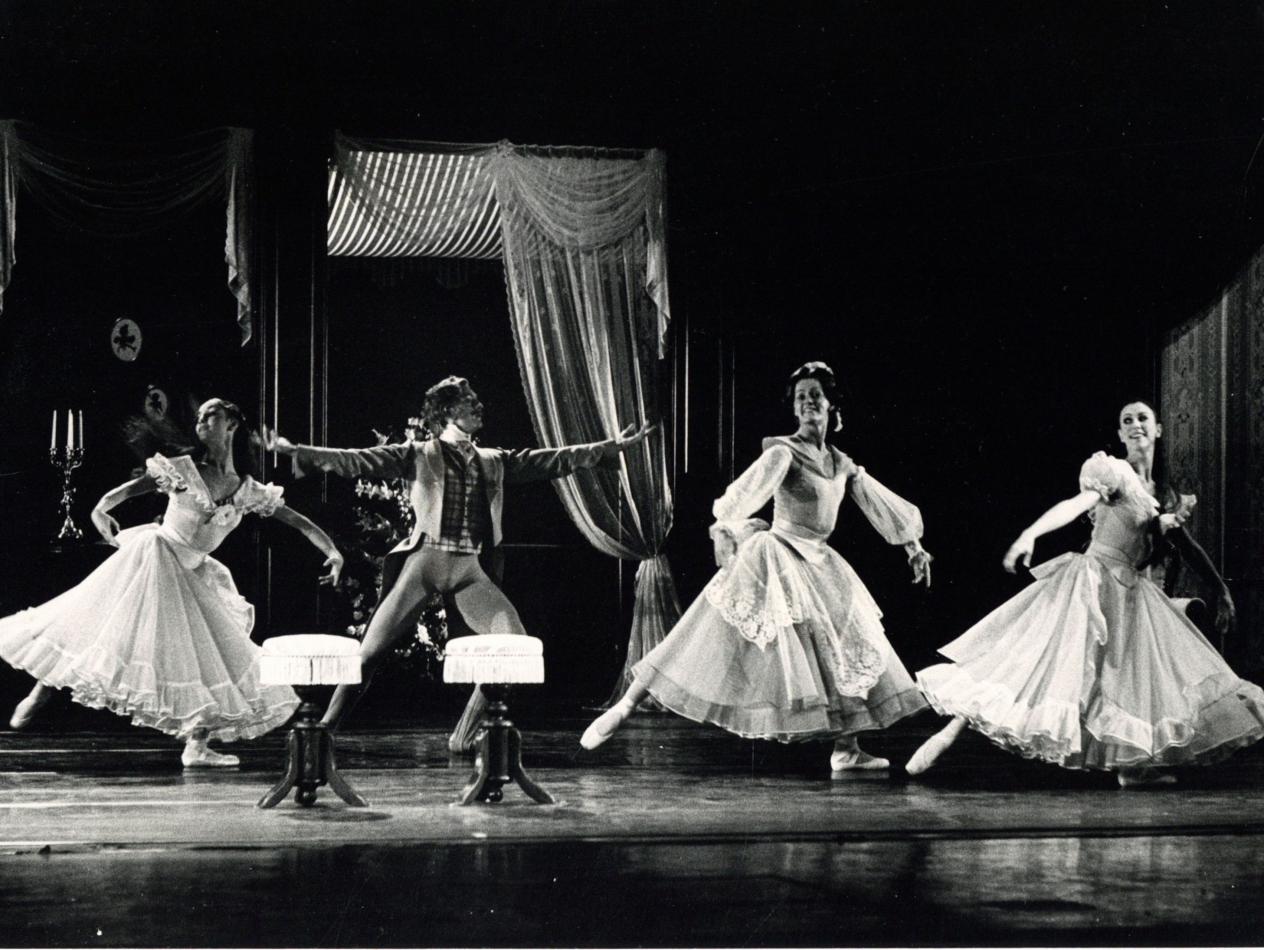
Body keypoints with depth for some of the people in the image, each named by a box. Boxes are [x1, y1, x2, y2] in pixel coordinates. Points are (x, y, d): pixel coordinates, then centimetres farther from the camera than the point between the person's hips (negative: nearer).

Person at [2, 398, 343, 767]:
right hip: (152, 557, -4)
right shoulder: (181, 469, -5)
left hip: (189, 579, 4)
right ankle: (40, 693, 12)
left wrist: (332, 551, -9)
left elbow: (297, 521, 4)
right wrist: (101, 509, -32)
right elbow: (132, 488, -12)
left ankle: (196, 747, 4)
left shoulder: (249, 492, 3)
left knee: (220, 656, -3)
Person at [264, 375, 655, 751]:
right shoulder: (417, 456, 1)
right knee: (370, 652, -8)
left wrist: (614, 446, 13)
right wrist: (296, 451, -21)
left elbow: (554, 461, 15)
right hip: (425, 561, -4)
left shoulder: (494, 462, 15)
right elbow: (358, 462, -8)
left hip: (469, 570, 4)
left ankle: (464, 738, 0)